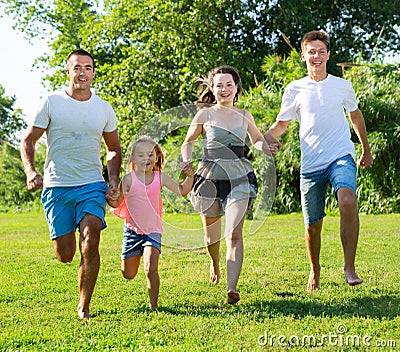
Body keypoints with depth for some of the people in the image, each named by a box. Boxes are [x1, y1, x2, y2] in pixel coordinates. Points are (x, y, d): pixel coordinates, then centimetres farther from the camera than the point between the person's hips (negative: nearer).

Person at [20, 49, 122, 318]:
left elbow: (114, 149, 20)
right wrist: (30, 170, -15)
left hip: (92, 186, 1)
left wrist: (114, 180, 5)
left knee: (90, 242, -19)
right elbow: (28, 140, 3)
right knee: (65, 255, 0)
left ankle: (84, 306, -5)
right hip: (56, 187, -1)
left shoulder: (104, 110, 7)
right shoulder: (52, 103, 0)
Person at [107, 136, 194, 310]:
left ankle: (153, 305, -4)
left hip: (153, 230, 0)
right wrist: (107, 198, -27)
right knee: (128, 274, 10)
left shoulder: (160, 177, -3)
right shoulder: (129, 179, -8)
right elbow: (117, 203, -6)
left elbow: (182, 191, -3)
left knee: (151, 269, -19)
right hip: (132, 230, 1)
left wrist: (189, 177, -20)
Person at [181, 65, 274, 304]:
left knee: (234, 233, -18)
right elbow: (188, 142, 11)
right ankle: (215, 263, 50)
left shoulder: (244, 116, 8)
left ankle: (232, 287, -25)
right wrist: (187, 161, -8)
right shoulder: (205, 115, 0)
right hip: (210, 177, 0)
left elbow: (258, 138, 24)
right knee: (211, 234, 16)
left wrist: (264, 148, 2)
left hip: (239, 178, 0)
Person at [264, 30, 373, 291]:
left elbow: (355, 115, 24)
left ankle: (350, 267, -22)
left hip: (342, 157, -1)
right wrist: (264, 139, -11)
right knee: (312, 225, 5)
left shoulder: (342, 86, 7)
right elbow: (281, 124, 12)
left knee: (348, 201, -30)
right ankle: (315, 270, 33)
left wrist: (366, 150, 31)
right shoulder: (295, 90, 5)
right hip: (311, 164, 1)